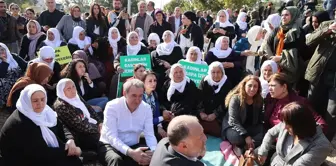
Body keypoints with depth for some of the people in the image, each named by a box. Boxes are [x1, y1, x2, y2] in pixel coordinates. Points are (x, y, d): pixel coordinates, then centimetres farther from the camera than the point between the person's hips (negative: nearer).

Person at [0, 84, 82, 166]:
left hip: (51, 158, 7)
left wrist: (70, 140, -15)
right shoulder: (18, 124, -22)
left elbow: (62, 129, 7)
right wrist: (67, 151, -19)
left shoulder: (46, 112, 1)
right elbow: (40, 153, -24)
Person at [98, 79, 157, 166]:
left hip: (133, 146, 3)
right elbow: (111, 136, -24)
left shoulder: (146, 108, -6)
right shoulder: (112, 106, -17)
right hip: (110, 145, -3)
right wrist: (130, 152, -40)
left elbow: (150, 135, -8)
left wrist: (154, 151, -31)